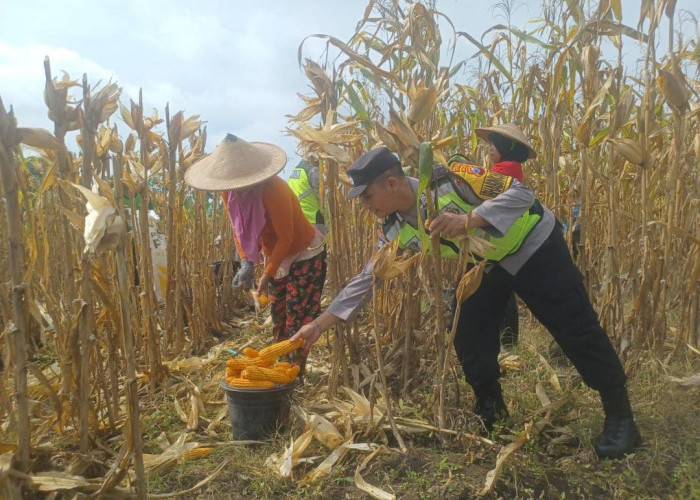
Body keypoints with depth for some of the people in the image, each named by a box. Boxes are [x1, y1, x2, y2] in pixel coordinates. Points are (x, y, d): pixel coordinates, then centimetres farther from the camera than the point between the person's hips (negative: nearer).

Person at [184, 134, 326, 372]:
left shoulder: (273, 191, -32)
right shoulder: (231, 192, -11)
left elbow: (285, 238, -26)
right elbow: (239, 230, -2)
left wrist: (267, 274, -24)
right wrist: (246, 263, -16)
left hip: (305, 256, -7)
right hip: (277, 256, 7)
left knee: (298, 318, -4)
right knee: (278, 316, 13)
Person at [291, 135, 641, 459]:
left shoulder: (447, 180, -32)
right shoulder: (396, 230, -12)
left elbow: (521, 193, -31)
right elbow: (366, 279, -7)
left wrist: (468, 220, -46)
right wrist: (319, 324, -9)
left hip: (533, 246, -6)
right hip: (485, 263, 6)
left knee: (576, 329, -2)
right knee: (469, 337, 0)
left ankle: (620, 417, 14)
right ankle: (489, 411, 22)